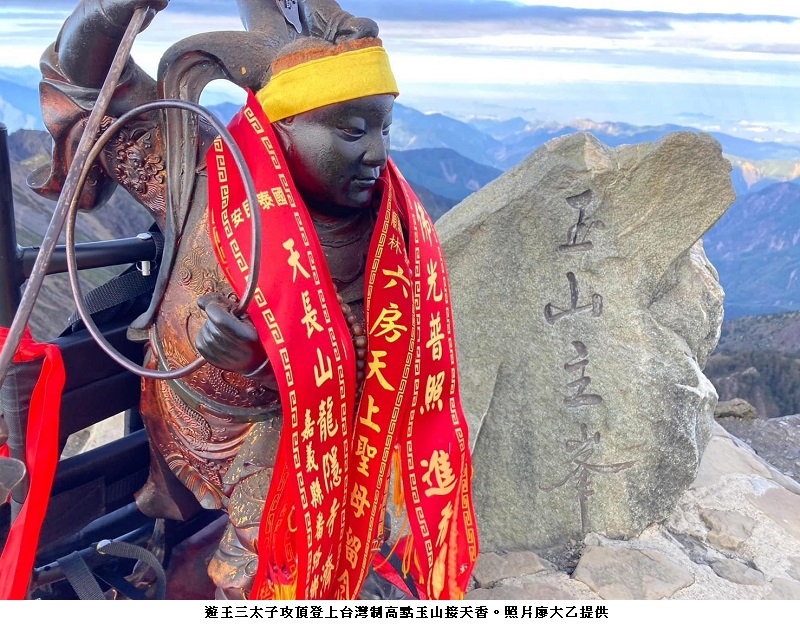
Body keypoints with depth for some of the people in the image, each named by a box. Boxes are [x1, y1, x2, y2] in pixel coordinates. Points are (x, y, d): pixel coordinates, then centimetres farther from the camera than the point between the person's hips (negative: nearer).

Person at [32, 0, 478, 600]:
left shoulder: (393, 235, -20)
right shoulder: (204, 177, -20)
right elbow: (83, 77, -11)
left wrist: (261, 353, -37)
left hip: (286, 431, -2)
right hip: (179, 414, 2)